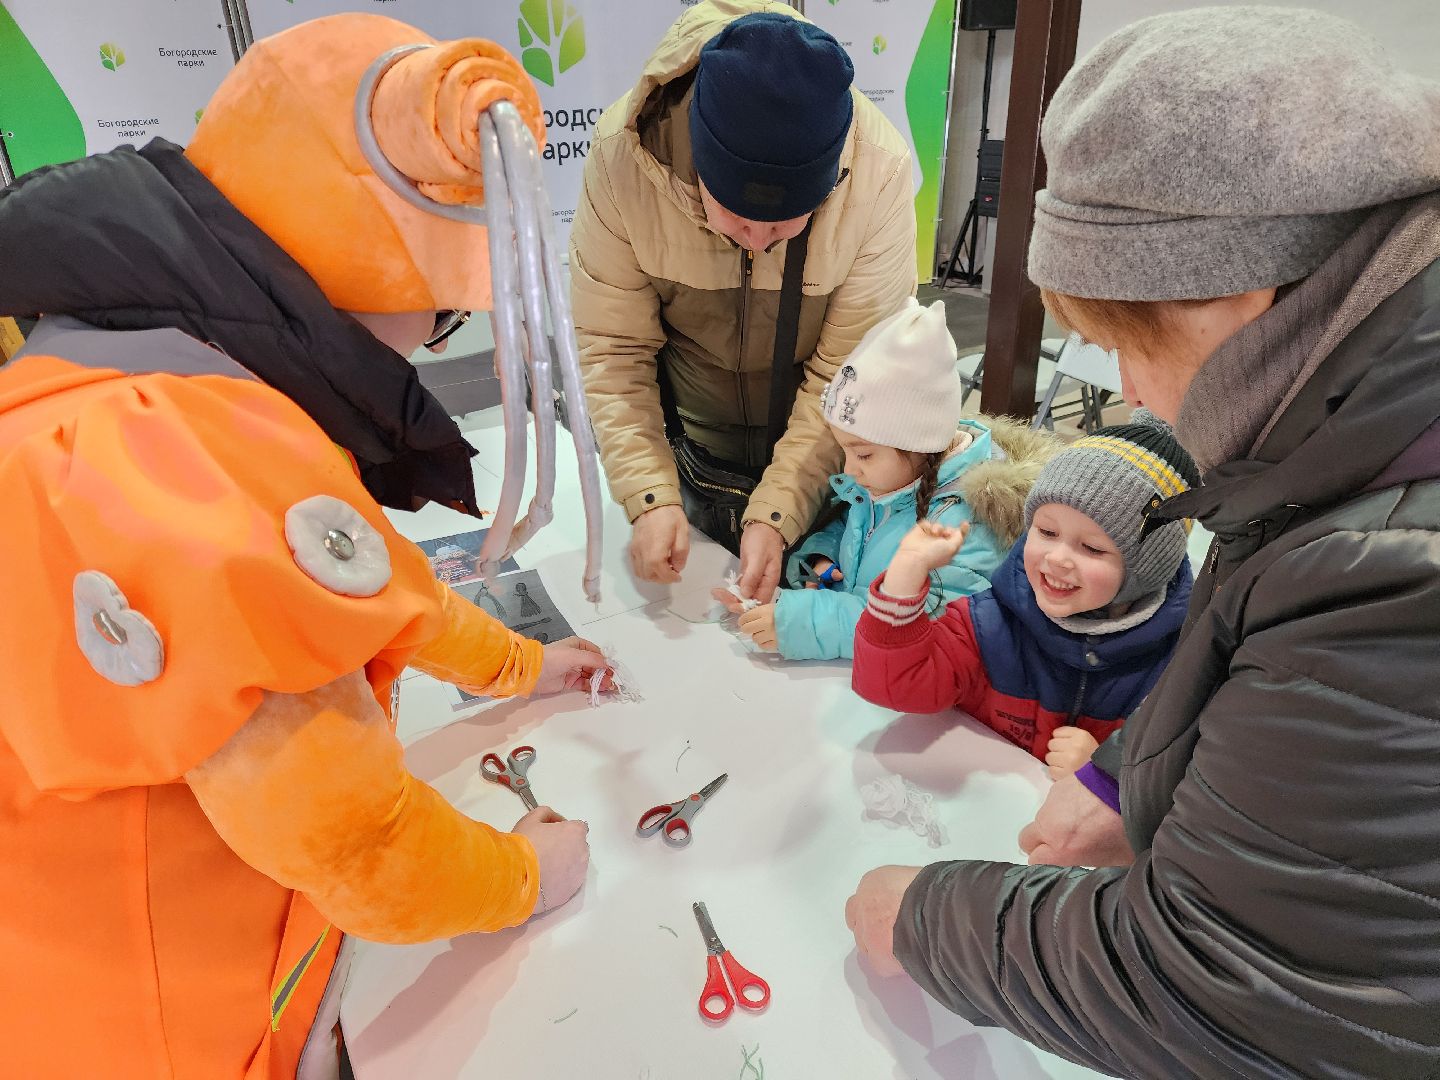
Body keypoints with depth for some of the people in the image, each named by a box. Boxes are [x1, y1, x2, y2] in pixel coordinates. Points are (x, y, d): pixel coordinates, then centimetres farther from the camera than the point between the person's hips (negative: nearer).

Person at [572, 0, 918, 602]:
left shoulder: (880, 171, -27)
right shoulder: (624, 151, -25)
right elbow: (610, 348, -19)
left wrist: (777, 512, -27)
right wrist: (650, 496, -29)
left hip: (820, 460, 0)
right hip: (689, 455, 1)